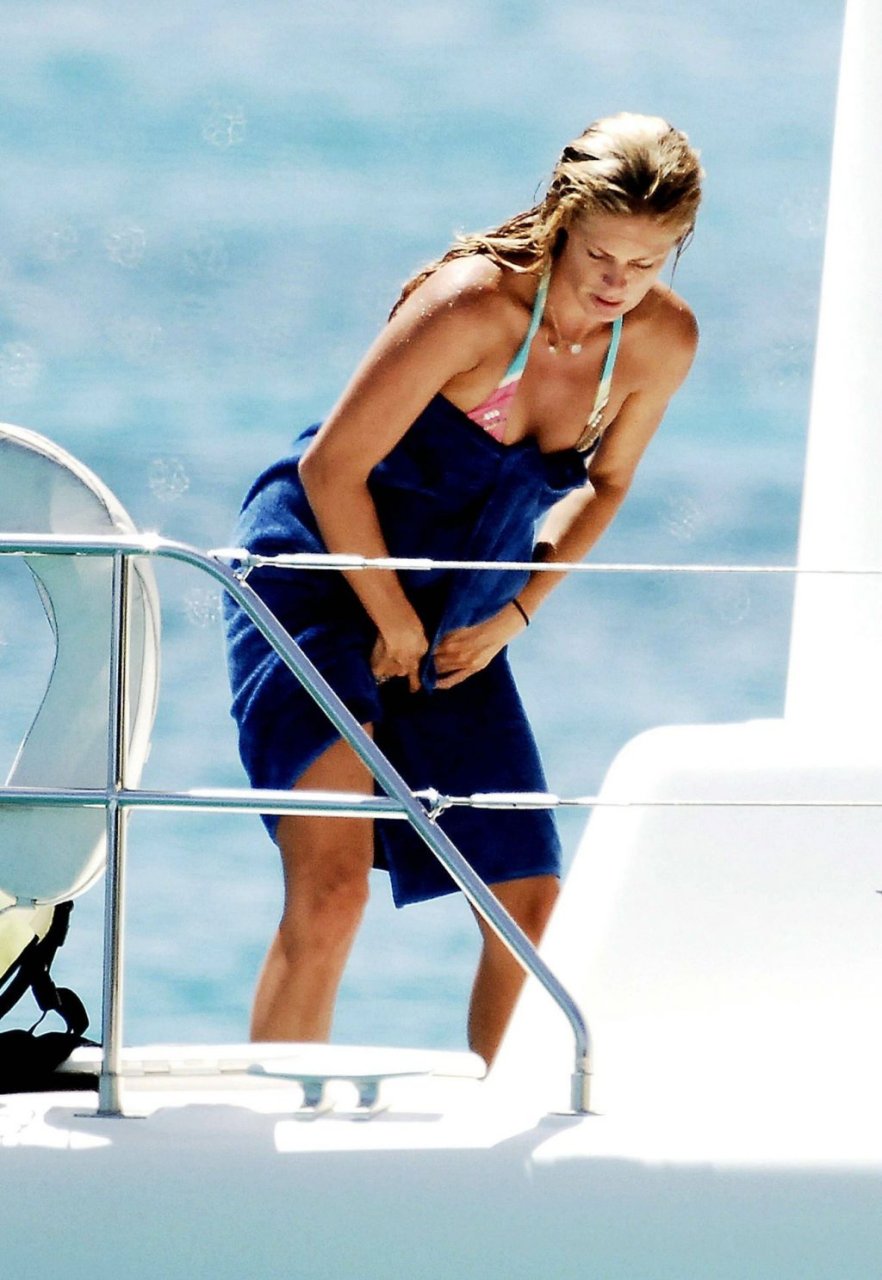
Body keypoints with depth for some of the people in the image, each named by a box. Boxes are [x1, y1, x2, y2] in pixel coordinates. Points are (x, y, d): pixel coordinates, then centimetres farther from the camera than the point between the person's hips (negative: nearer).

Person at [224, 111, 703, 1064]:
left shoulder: (663, 341, -8)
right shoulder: (473, 305, -26)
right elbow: (331, 467, -20)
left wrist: (512, 615, 0)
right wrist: (396, 626, -11)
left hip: (454, 615, 6)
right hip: (319, 569, -6)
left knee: (528, 894, 0)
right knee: (331, 886, -19)